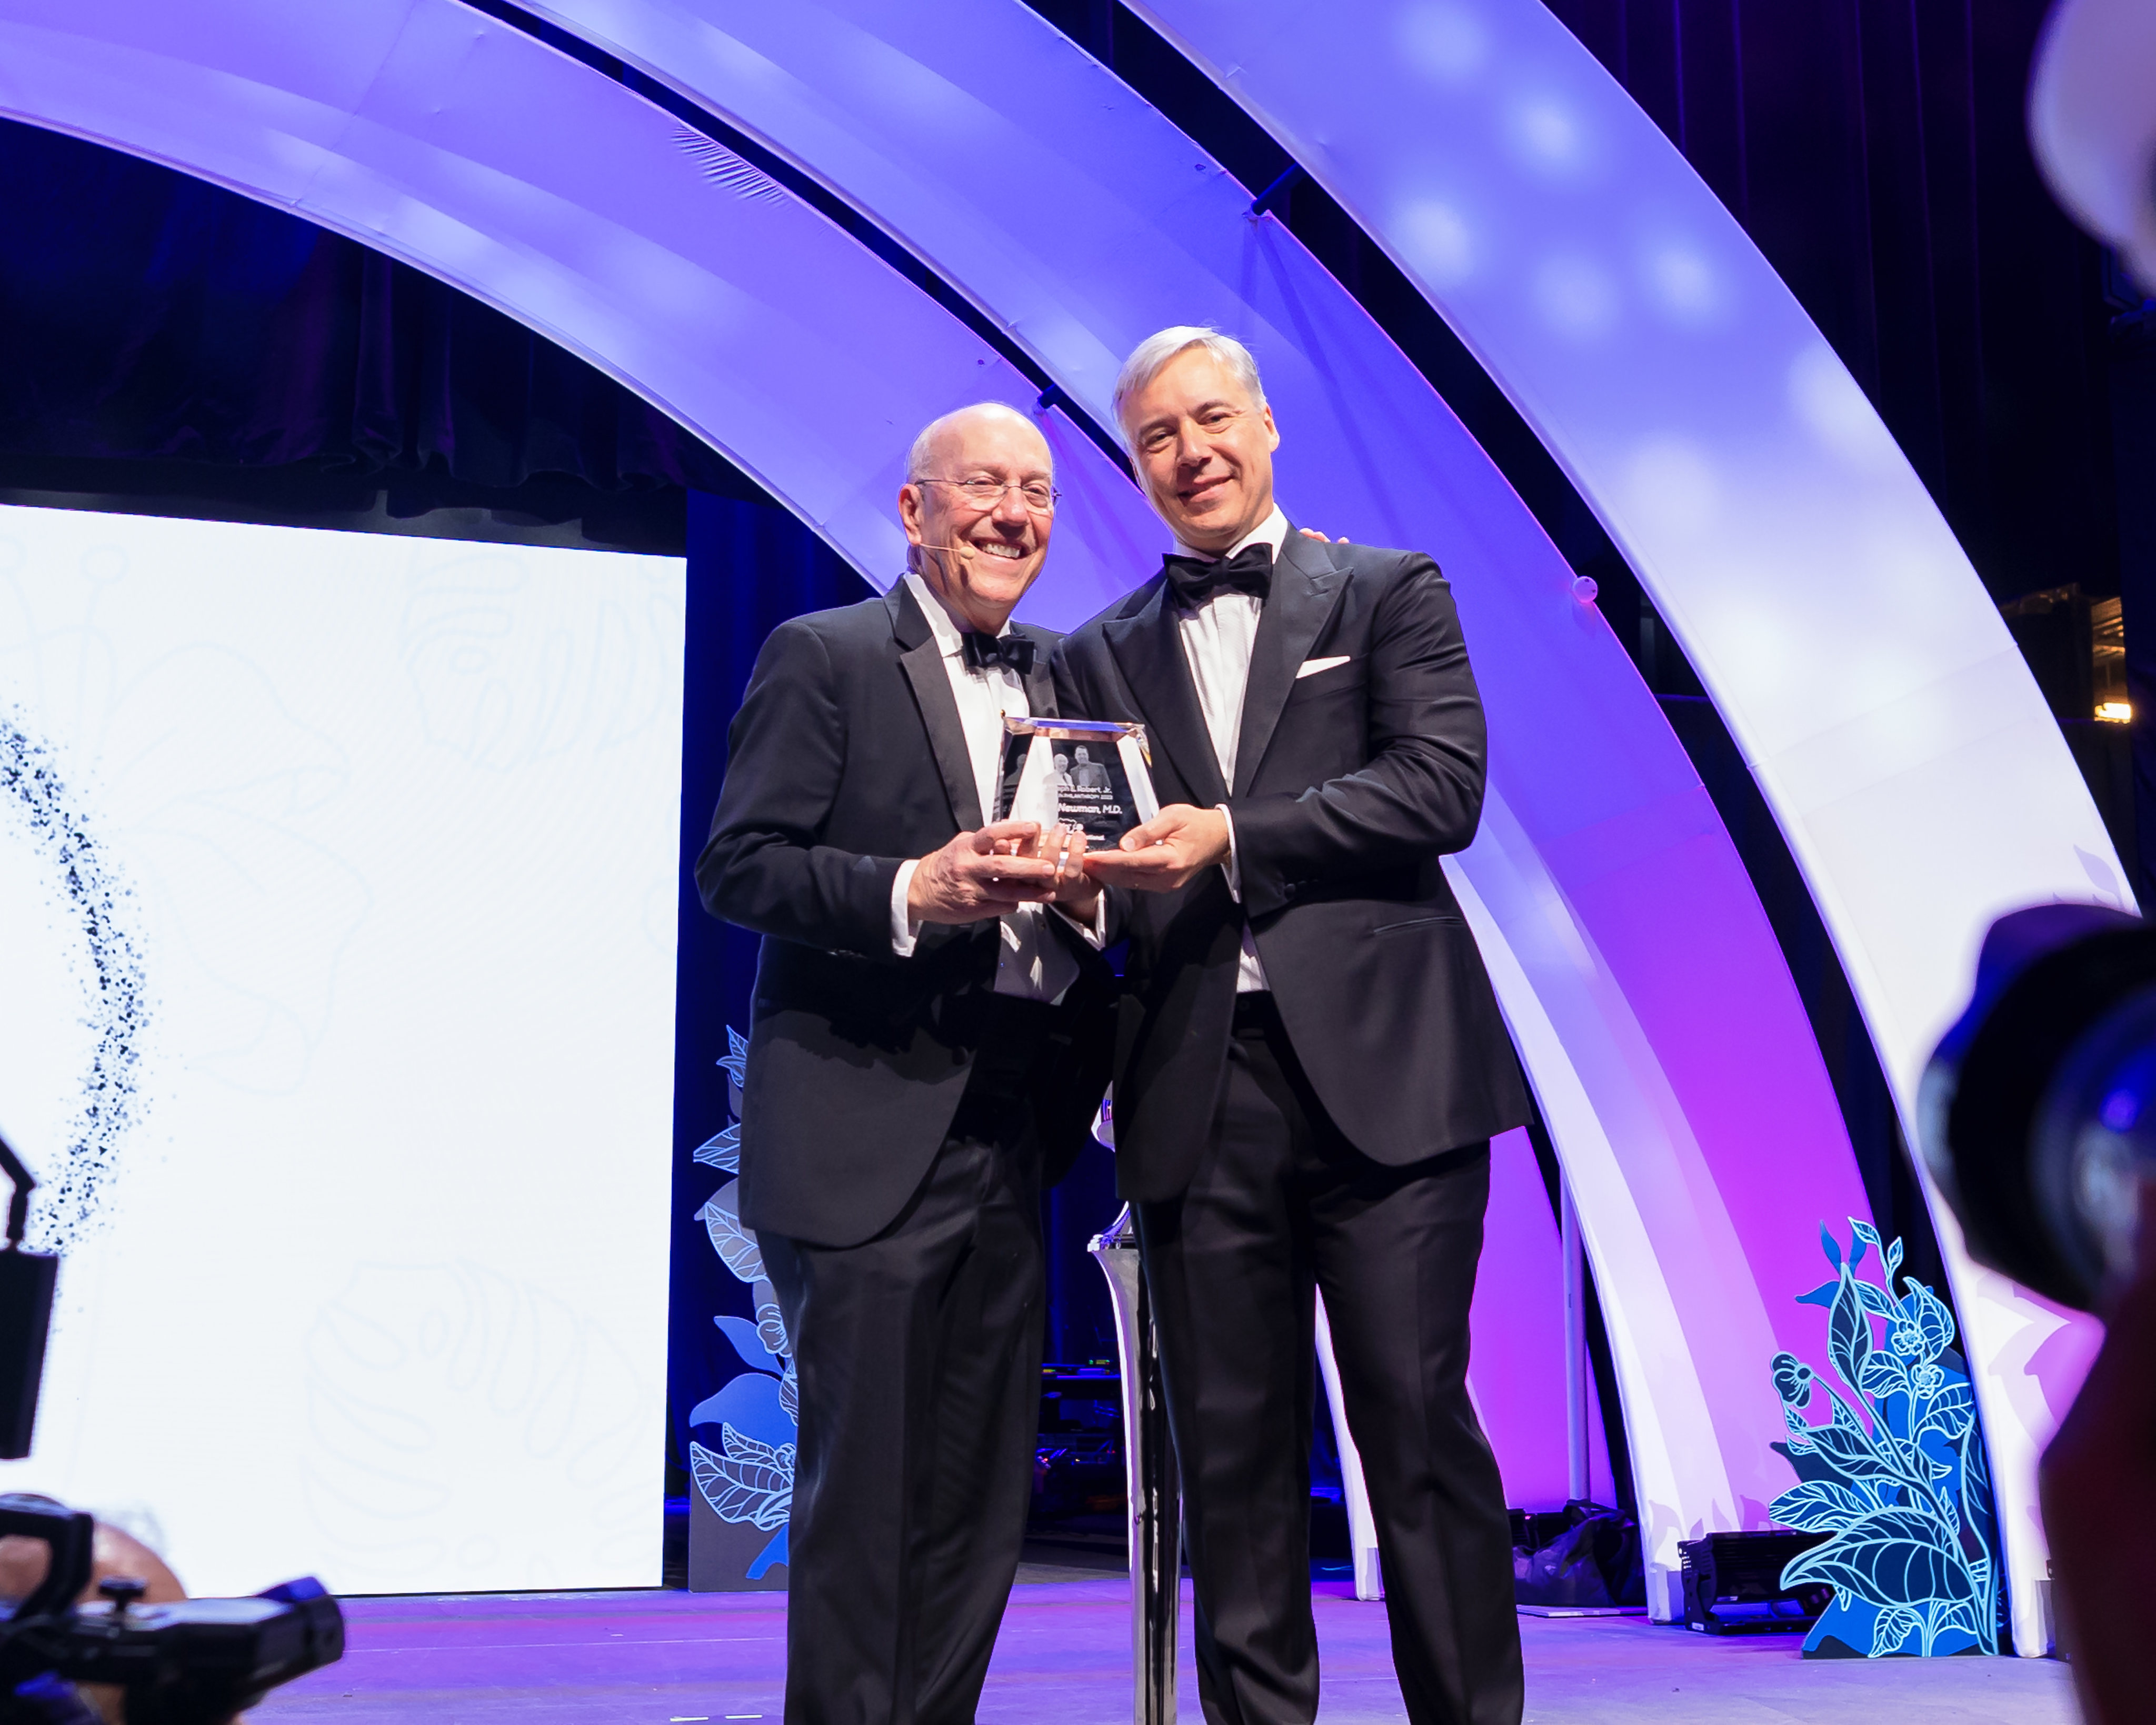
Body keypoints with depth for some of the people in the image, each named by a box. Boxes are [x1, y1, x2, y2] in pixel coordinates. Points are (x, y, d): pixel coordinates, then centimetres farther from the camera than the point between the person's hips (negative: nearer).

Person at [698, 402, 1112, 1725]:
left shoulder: (1060, 677, 17)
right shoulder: (823, 657, -1)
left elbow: (1085, 864, 17)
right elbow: (737, 867, -9)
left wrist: (1082, 890, -7)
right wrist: (912, 893, -22)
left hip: (1008, 1138, 6)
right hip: (867, 1136, -6)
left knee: (982, 1499, 11)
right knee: (865, 1491, -2)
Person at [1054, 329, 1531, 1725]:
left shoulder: (1390, 592, 10)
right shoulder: (1105, 655, 18)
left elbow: (1443, 786, -4)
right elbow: (1098, 855, 16)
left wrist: (1233, 839, -11)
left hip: (1381, 1071, -2)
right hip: (1198, 1094, 3)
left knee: (1418, 1425, -2)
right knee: (1232, 1449, 5)